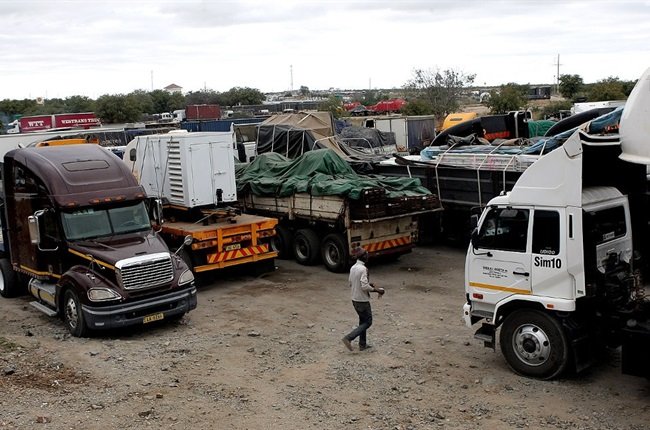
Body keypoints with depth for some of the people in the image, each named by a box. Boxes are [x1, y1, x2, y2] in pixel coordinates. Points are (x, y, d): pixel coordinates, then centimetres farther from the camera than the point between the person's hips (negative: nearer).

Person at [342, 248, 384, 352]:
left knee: (363, 321, 19)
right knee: (368, 322, 3)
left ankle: (362, 344, 23)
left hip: (355, 299, 9)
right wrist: (377, 290, -13)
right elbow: (364, 287, -26)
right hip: (362, 300, -9)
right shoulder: (363, 269, -21)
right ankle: (348, 338, -7)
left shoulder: (353, 268, 6)